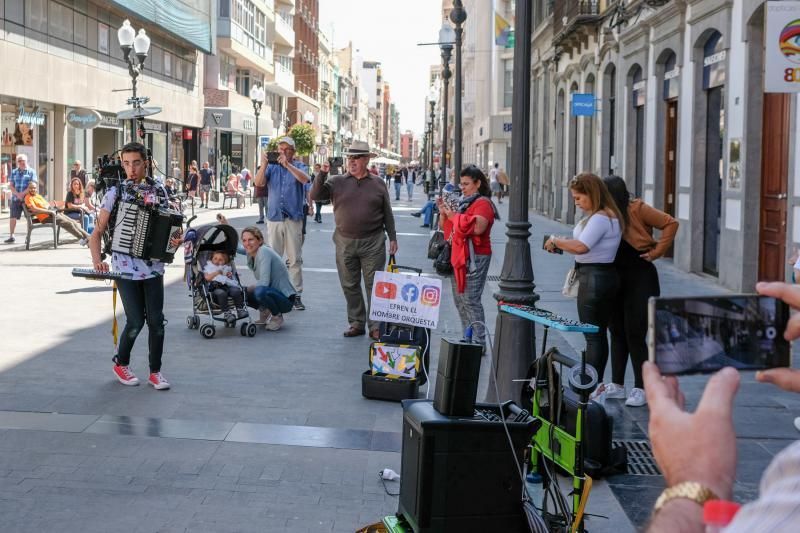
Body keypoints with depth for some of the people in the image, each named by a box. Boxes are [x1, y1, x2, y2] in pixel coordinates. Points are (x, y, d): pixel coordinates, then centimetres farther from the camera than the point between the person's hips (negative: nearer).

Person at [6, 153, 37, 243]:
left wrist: (22, 194, -15)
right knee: (12, 217, 0)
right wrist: (17, 194, -11)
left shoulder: (31, 172, 1)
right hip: (15, 198, 3)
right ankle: (11, 236, 7)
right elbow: (10, 186, 6)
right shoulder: (14, 172, 11)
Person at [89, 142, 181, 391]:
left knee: (156, 320, 1)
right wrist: (97, 260, -18)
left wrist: (176, 240, -11)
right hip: (126, 267, -2)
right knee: (136, 321, -3)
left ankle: (155, 371, 15)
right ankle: (121, 363, 22)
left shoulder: (158, 193, 4)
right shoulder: (115, 193, -2)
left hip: (153, 266, 2)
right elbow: (97, 232, -2)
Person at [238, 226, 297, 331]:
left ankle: (277, 317, -8)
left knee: (260, 292, -36)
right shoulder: (251, 251, 1)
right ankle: (265, 313, 13)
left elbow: (264, 282, -28)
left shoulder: (264, 252, -21)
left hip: (285, 299, -8)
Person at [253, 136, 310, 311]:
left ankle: (296, 295, 4)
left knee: (295, 259, 0)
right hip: (274, 218, 2)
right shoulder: (272, 167, 8)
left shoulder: (299, 166, 5)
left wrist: (287, 164, -26)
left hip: (294, 219, -2)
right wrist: (264, 164, -21)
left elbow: (305, 179, -17)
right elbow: (258, 182, -6)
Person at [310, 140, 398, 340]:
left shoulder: (377, 183, 5)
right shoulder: (337, 182, 4)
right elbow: (315, 196, -7)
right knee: (350, 286, 9)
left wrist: (392, 238, 8)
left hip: (373, 243, -1)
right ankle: (356, 323, 21)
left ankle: (375, 326, 6)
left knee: (374, 285, 0)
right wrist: (320, 176, -20)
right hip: (345, 242, 2)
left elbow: (387, 213, 9)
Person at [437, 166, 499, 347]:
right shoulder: (464, 202, 18)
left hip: (474, 258, -9)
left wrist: (454, 216, -18)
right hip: (459, 257, 9)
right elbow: (446, 228, 23)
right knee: (460, 300, 12)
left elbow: (478, 228, -27)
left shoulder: (482, 203, -8)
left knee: (470, 301, -12)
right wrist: (443, 213, 5)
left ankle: (479, 342, -9)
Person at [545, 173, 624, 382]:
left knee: (593, 336, -4)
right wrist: (565, 243, 6)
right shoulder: (609, 216, 14)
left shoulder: (600, 218, -19)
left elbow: (581, 247, -28)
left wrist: (556, 241, -14)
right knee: (600, 334, 15)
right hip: (605, 276, 11)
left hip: (594, 278, -11)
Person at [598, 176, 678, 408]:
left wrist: (656, 251, -12)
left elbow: (671, 223, -10)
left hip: (639, 278, -6)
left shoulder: (637, 209, -14)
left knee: (635, 334, -3)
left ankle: (641, 389, 8)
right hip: (615, 278, 6)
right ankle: (617, 385, 22)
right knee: (617, 332, 12)